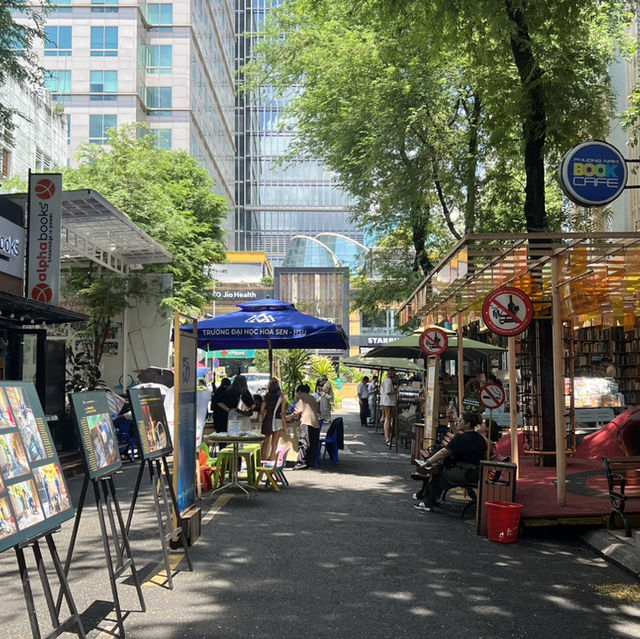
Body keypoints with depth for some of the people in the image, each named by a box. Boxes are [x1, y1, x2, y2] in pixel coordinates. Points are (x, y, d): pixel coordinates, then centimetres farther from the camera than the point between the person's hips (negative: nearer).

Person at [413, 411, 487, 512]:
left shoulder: (460, 438, -15)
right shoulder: (481, 439, 8)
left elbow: (444, 453, -11)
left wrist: (429, 461, 3)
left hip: (462, 474, -8)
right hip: (476, 474, 8)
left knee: (436, 471, 9)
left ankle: (428, 504, 17)